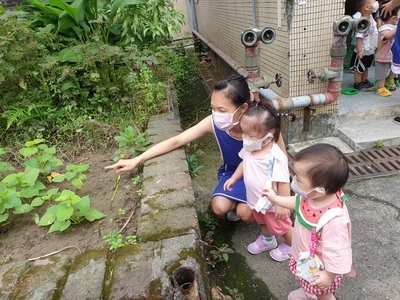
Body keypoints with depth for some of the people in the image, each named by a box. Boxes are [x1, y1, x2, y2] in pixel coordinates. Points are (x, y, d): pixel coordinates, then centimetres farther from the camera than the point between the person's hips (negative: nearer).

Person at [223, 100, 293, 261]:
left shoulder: (276, 157, -37)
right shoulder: (249, 148, -14)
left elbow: (283, 182, -29)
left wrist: (282, 205, -22)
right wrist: (234, 178, 8)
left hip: (272, 204, -7)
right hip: (256, 201, 7)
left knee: (281, 227, 22)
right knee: (262, 222, 33)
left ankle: (290, 246, 51)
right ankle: (267, 240, 61)